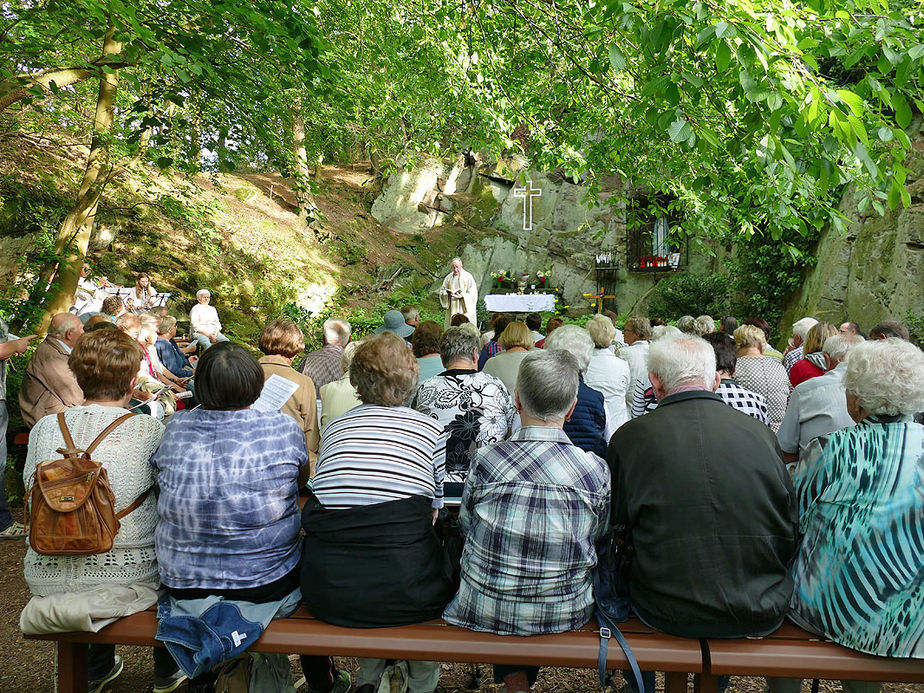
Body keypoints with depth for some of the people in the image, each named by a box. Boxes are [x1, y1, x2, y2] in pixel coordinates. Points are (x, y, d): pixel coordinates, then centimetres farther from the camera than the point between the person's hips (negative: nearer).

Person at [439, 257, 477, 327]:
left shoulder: (468, 276, -2)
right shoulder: (449, 277, 10)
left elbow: (472, 293, -5)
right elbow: (442, 291, 13)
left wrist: (462, 296, -18)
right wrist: (448, 293, -9)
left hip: (465, 308, -3)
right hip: (452, 309, 4)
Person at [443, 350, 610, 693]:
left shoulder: (486, 461, -17)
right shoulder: (596, 470, -15)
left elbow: (465, 526, 0)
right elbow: (598, 536, 2)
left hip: (484, 612, 0)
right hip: (566, 614, 1)